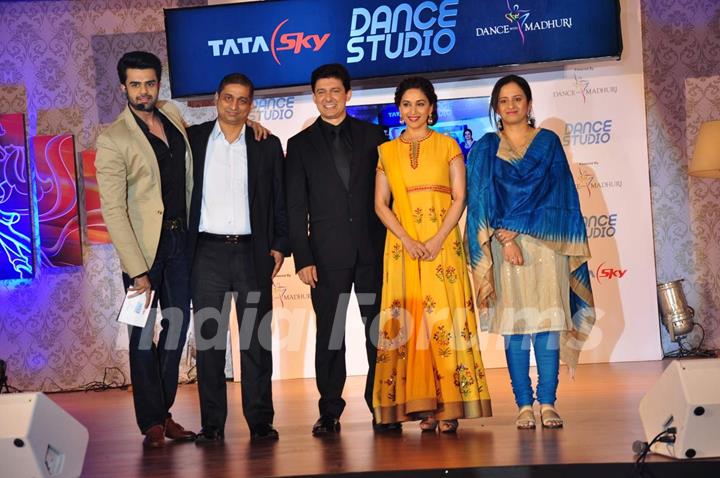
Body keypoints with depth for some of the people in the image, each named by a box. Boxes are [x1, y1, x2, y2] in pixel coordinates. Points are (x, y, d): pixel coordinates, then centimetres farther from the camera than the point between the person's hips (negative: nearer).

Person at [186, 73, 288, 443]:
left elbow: (280, 201, 9)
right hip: (207, 252, 0)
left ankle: (260, 421, 7)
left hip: (252, 252, 0)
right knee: (208, 337, 1)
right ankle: (212, 423, 7)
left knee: (256, 338, 2)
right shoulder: (193, 138, 7)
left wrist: (280, 245, 0)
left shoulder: (267, 145, 8)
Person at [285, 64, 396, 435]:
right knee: (329, 334, 2)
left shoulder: (372, 135, 10)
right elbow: (295, 207, 4)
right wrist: (302, 258, -4)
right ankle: (329, 412, 10)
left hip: (373, 249, 1)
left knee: (379, 331, 2)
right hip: (327, 254, -1)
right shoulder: (300, 144, 8)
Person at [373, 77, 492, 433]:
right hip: (402, 245, 2)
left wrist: (438, 239, -13)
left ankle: (448, 407, -5)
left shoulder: (447, 146, 8)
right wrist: (407, 240, -9)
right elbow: (380, 204, 6)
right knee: (408, 321, -3)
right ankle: (423, 407, 0)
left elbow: (459, 197, 0)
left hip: (442, 243, -2)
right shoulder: (387, 151, 13)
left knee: (444, 319, -7)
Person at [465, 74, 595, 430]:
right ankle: (524, 405, 1)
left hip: (546, 243, 0)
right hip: (505, 245, 0)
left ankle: (547, 403, -2)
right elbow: (482, 200, 2)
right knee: (515, 323, -2)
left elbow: (559, 194, 4)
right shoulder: (485, 149, 11)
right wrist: (505, 239, -12)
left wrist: (511, 227, -4)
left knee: (548, 319, -5)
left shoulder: (548, 142, 12)